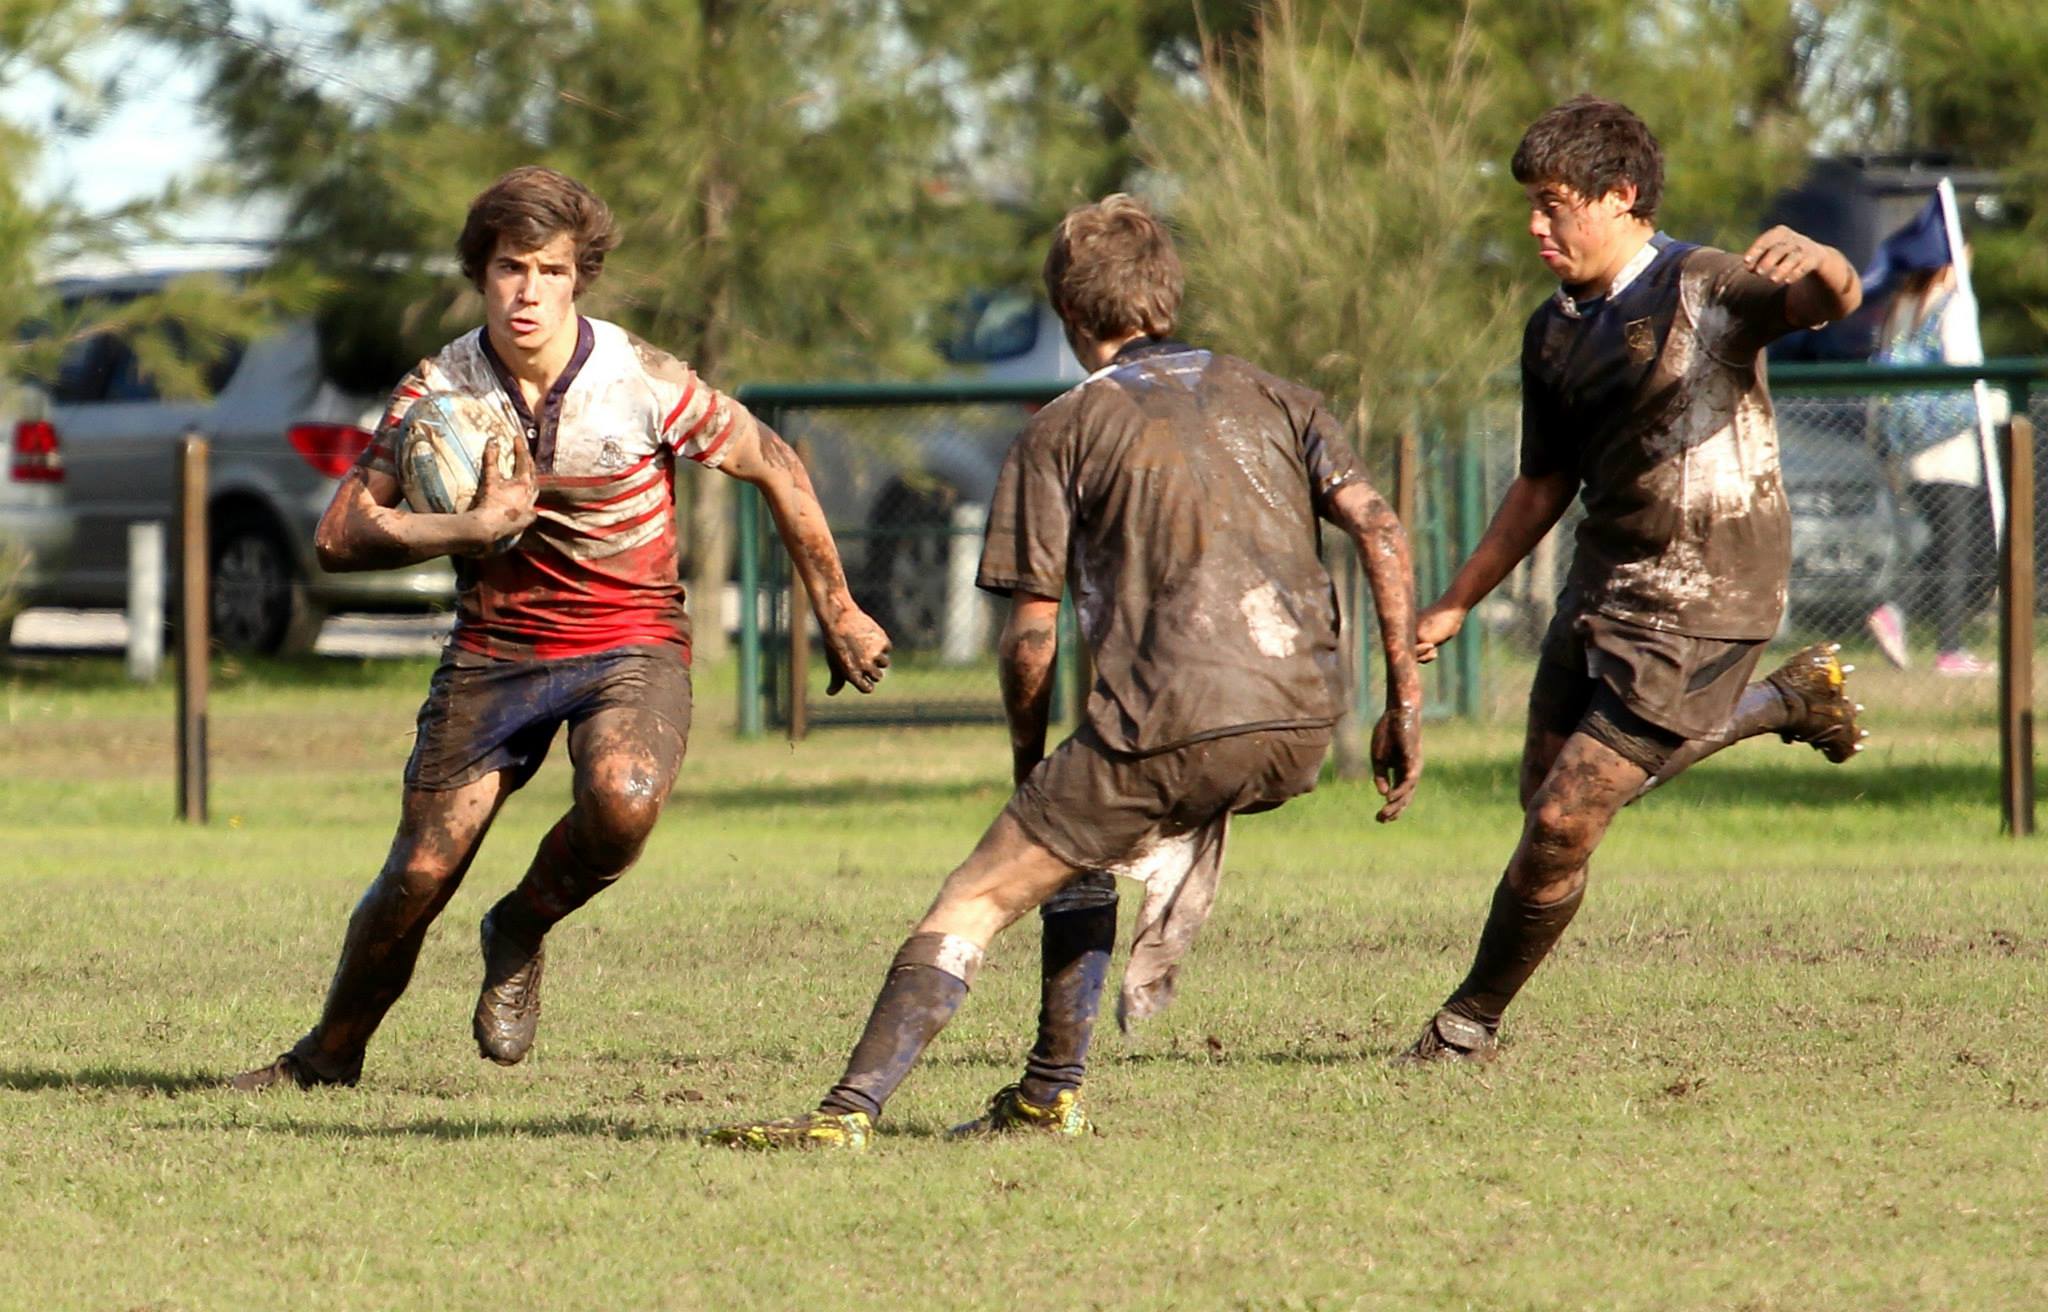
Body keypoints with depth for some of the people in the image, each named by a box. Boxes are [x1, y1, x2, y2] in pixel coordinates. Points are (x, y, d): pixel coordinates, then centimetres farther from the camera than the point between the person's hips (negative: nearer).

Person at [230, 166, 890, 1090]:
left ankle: (520, 932, -2)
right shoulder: (439, 390, -9)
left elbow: (774, 468, -1)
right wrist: (473, 529, -26)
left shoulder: (642, 381, -15)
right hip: (494, 647, 2)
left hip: (630, 643, -2)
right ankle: (329, 1055, 21)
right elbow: (340, 535, -12)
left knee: (623, 799, -34)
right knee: (418, 876, -5)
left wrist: (838, 614, 5)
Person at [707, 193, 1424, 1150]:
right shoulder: (1273, 399, 19)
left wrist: (1028, 766, 17)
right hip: (1301, 723, 6)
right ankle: (1052, 1095, 26)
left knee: (970, 907, 0)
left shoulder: (1062, 433, 7)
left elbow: (1030, 640, 3)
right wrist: (1405, 701, 8)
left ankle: (851, 1110, -15)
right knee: (1084, 839, 33)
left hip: (1172, 727, -6)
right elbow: (1379, 530, 6)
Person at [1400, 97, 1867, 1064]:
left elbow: (1832, 302, -30)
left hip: (1697, 604, -8)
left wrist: (1819, 261, -54)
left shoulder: (1705, 286, -13)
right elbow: (1543, 487, 18)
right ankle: (1789, 701, 31)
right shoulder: (1555, 332, 9)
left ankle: (1470, 1022, 9)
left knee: (1565, 822, -10)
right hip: (1602, 582, 8)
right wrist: (1457, 604, 17)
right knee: (1547, 791, 19)